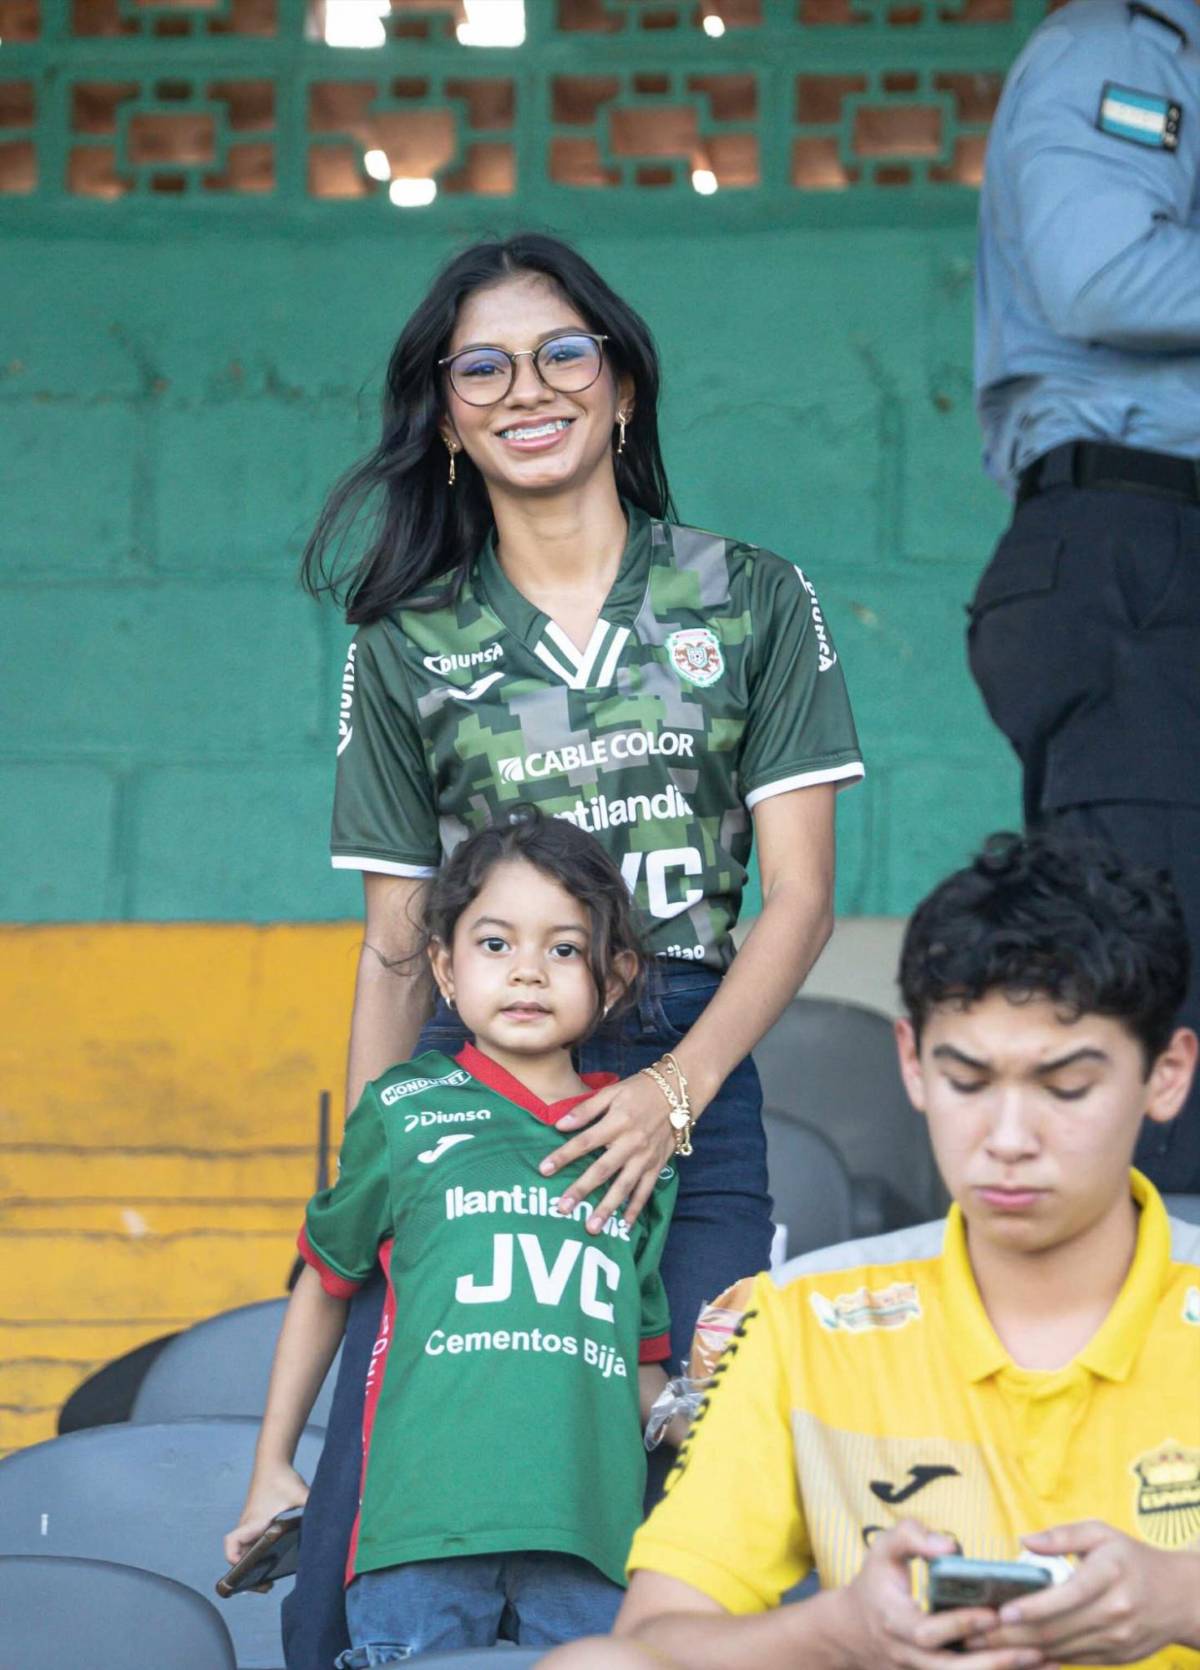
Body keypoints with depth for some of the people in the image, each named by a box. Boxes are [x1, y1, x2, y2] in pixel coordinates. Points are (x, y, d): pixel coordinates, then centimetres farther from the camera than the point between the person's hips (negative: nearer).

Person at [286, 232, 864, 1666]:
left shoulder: (751, 603, 8)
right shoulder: (407, 647, 12)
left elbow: (800, 897, 3)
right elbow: (395, 946, 11)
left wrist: (678, 1087, -12)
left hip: (691, 1077, 0)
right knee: (363, 1535, -9)